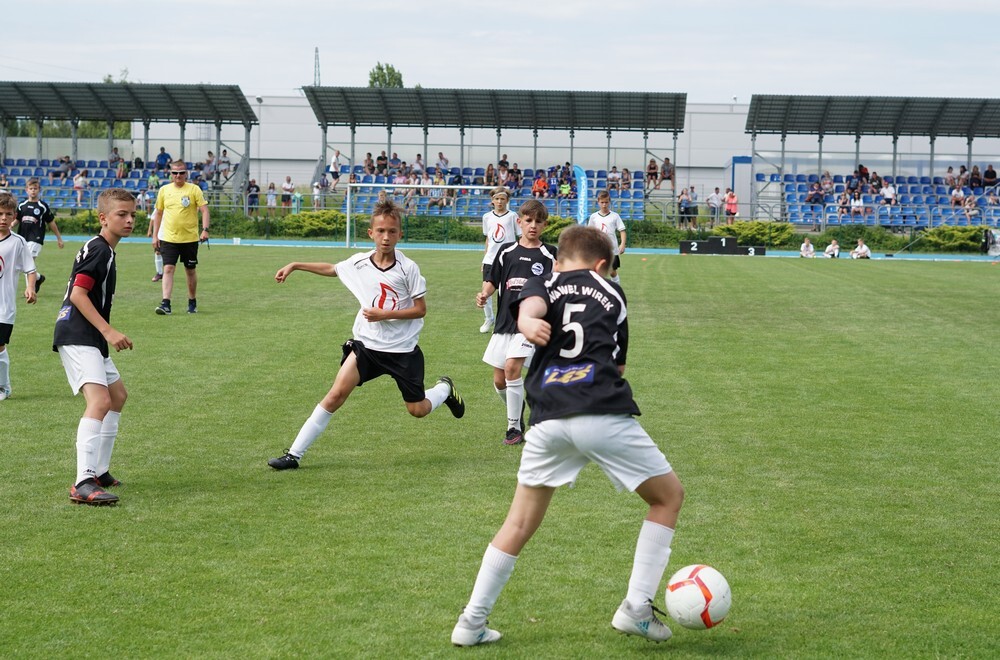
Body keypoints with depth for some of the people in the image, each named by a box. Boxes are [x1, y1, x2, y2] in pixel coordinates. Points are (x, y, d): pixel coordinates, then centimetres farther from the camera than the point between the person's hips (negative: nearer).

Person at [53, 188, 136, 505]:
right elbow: (78, 293, -21)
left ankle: (99, 471, 28)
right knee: (100, 400, -25)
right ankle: (83, 483, -33)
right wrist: (108, 331, -24)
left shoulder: (105, 250, 18)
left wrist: (108, 334, 30)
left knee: (118, 395, 22)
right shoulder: (98, 249, -13)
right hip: (77, 337, -11)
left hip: (90, 339, 11)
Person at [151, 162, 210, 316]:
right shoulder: (164, 190, 5)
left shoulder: (194, 189, -3)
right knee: (168, 269, -11)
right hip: (168, 238, 1)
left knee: (190, 271, 9)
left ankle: (192, 302, 25)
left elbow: (204, 210, -6)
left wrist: (205, 230, -20)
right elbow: (158, 213, 14)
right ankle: (165, 304, -16)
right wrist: (155, 235, 10)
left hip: (190, 238, -1)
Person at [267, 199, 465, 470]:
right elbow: (330, 269, 20)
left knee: (418, 410, 6)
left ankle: (444, 389, 42)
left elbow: (421, 309, -9)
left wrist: (385, 314, -20)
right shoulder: (359, 263, -1)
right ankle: (294, 454, -10)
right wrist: (295, 265, 18)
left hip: (403, 348, -2)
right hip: (366, 344, 2)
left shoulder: (408, 268, -12)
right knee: (336, 394, -13)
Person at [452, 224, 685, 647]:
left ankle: (472, 622, 17)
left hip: (549, 420, 2)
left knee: (520, 523, 16)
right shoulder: (612, 293, 20)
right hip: (605, 417, -2)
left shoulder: (543, 284, 16)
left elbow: (531, 305, -10)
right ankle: (636, 608, 9)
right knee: (669, 496, 17)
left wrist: (528, 321, -31)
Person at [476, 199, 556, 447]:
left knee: (512, 367, -21)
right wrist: (484, 294, -4)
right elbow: (493, 280, 15)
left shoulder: (549, 254, 1)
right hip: (504, 321, 4)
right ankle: (517, 416, 33)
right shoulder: (507, 251, 10)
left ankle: (514, 428, -9)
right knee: (499, 380, 6)